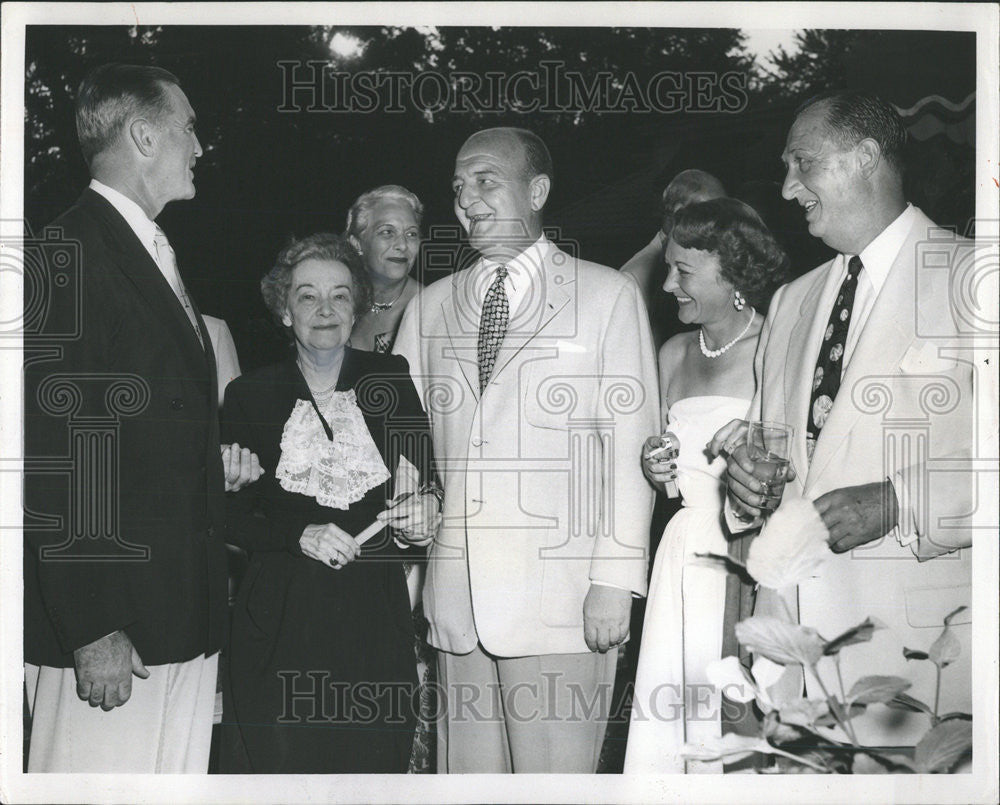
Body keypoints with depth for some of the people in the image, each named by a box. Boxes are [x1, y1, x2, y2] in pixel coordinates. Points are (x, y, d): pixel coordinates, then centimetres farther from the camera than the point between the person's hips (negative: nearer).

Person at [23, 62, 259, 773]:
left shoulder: (157, 259, 20)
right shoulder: (66, 254, -11)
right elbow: (54, 451, -18)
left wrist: (215, 464, 10)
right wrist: (91, 629, -20)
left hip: (186, 619, 9)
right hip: (108, 627, -9)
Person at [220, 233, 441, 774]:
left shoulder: (391, 381, 5)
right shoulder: (250, 395, 3)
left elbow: (426, 481, 8)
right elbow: (228, 516, 3)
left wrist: (424, 511, -14)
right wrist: (299, 536, -12)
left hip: (374, 613, 1)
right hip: (280, 620, -1)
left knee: (373, 760, 3)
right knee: (277, 761, 0)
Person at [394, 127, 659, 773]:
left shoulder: (608, 295, 5)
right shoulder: (432, 306, 16)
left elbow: (630, 444, 0)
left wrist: (615, 580, -8)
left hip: (562, 599, -3)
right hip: (455, 596, 4)